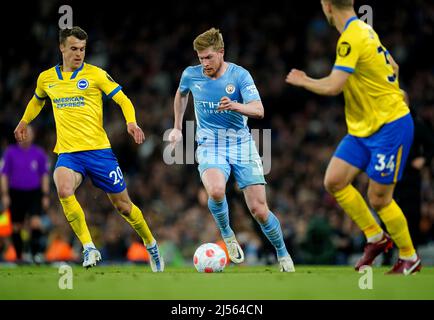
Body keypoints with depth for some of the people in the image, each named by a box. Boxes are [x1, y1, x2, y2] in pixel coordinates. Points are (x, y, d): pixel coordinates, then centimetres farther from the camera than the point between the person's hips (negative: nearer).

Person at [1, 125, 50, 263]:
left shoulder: (39, 153, 4)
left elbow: (44, 175, 8)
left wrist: (46, 196, 3)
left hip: (34, 193, 0)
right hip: (16, 193, 0)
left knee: (35, 222, -17)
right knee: (16, 227, 5)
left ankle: (36, 252, -13)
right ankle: (19, 256, 16)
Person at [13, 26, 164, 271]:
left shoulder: (95, 74, -1)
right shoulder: (46, 78, 10)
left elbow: (123, 100, -2)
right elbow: (38, 100, 32)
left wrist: (131, 123, -19)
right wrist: (24, 121, 38)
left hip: (98, 149, -1)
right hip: (68, 153, 2)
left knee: (122, 204, 6)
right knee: (63, 189, -32)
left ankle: (151, 245, 32)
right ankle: (88, 247, -25)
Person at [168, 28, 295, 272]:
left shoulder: (239, 75, -9)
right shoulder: (191, 75, -1)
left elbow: (258, 110, -19)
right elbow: (181, 94, 24)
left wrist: (235, 106, -38)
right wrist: (178, 128, 24)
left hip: (241, 144, -1)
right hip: (210, 145, 1)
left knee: (259, 210, -6)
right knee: (216, 191, -33)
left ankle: (283, 254, 20)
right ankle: (227, 235, -3)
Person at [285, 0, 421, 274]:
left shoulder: (351, 38, -21)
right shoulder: (364, 30, 8)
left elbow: (332, 87, -25)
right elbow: (393, 68, 18)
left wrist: (302, 81, -8)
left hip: (390, 126, -9)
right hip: (363, 128, 9)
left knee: (379, 198, -3)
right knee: (334, 181, 1)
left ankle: (410, 258, 15)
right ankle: (376, 238, 15)